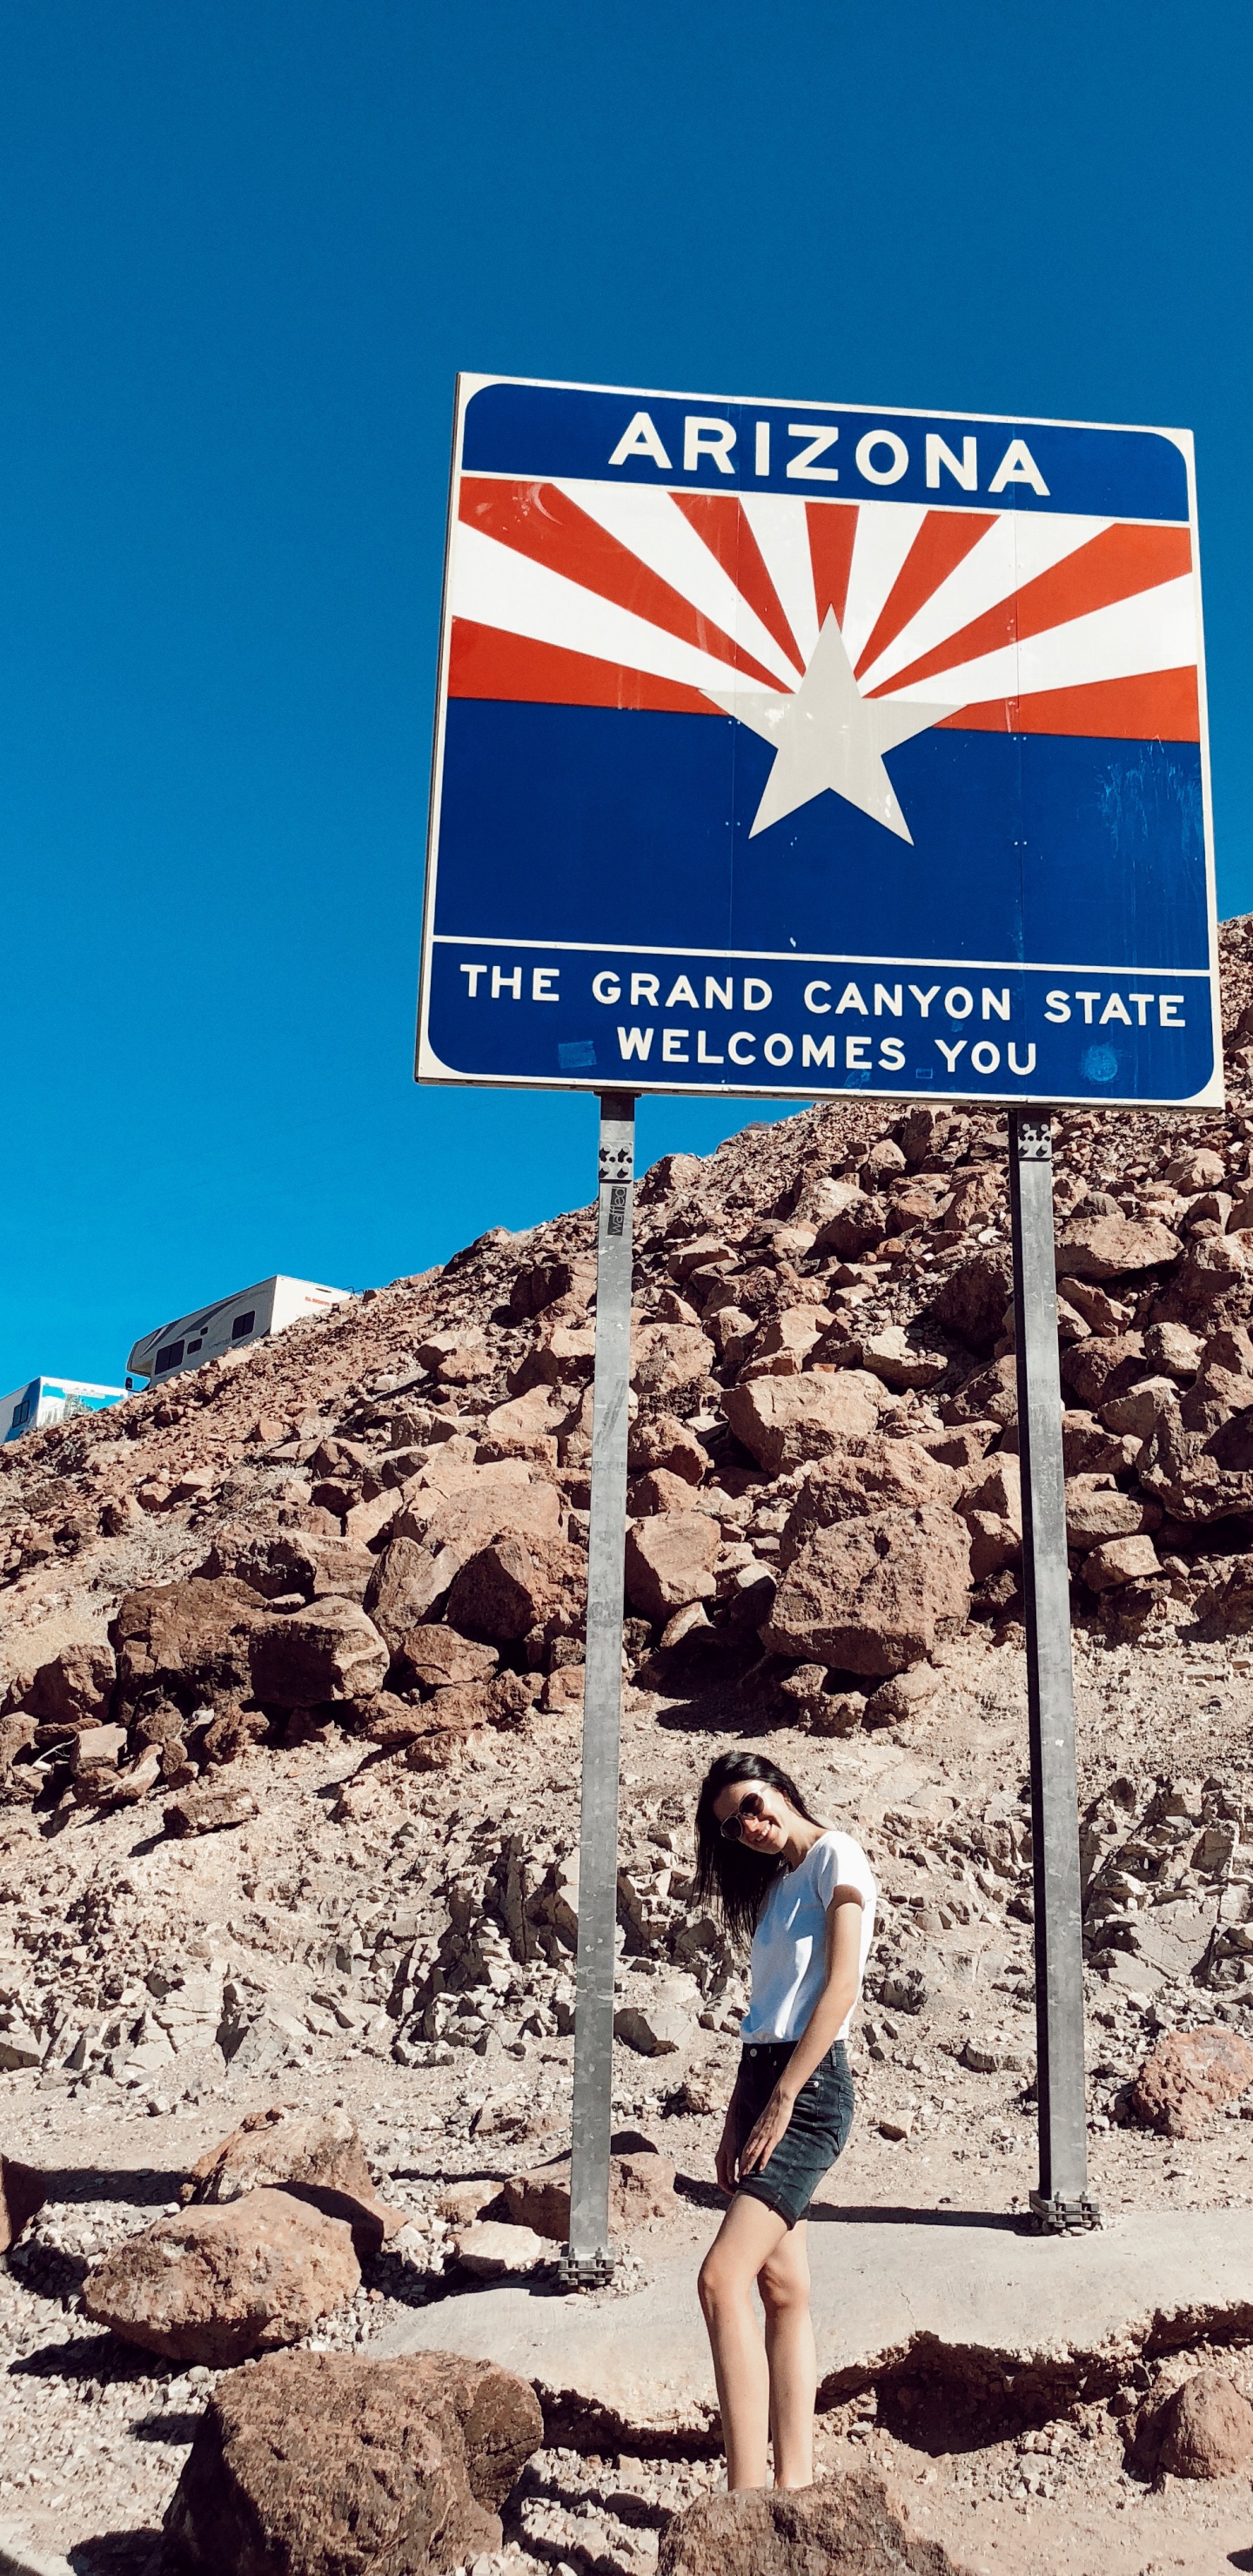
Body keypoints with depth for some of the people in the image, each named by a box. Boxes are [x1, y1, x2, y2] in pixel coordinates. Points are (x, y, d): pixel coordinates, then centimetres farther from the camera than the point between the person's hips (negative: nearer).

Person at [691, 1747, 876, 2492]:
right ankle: (794, 2483, 8)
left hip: (810, 2084, -9)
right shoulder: (779, 1884, 19)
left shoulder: (835, 1856, -5)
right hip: (764, 2081, 9)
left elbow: (842, 1986, -14)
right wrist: (738, 2117, 12)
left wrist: (781, 2099, -18)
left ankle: (747, 2490, -17)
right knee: (783, 2290, 6)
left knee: (723, 2277, -17)